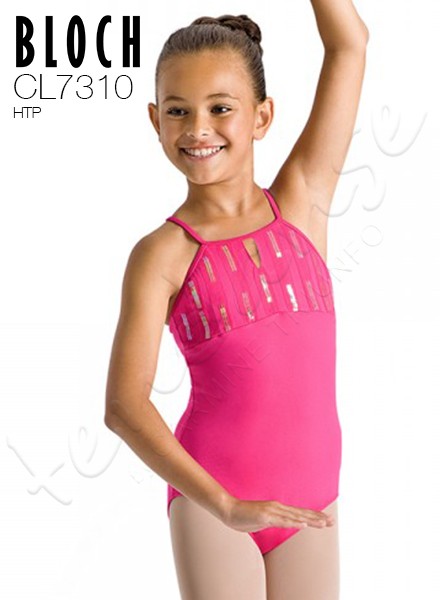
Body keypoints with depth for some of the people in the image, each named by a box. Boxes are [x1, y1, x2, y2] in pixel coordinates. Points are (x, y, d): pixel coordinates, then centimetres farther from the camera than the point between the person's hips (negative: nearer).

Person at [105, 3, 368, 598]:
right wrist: (223, 503, -27)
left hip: (310, 499, 3)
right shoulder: (163, 254, -7)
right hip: (210, 498, -3)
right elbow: (124, 404, -17)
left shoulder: (302, 202, 1)